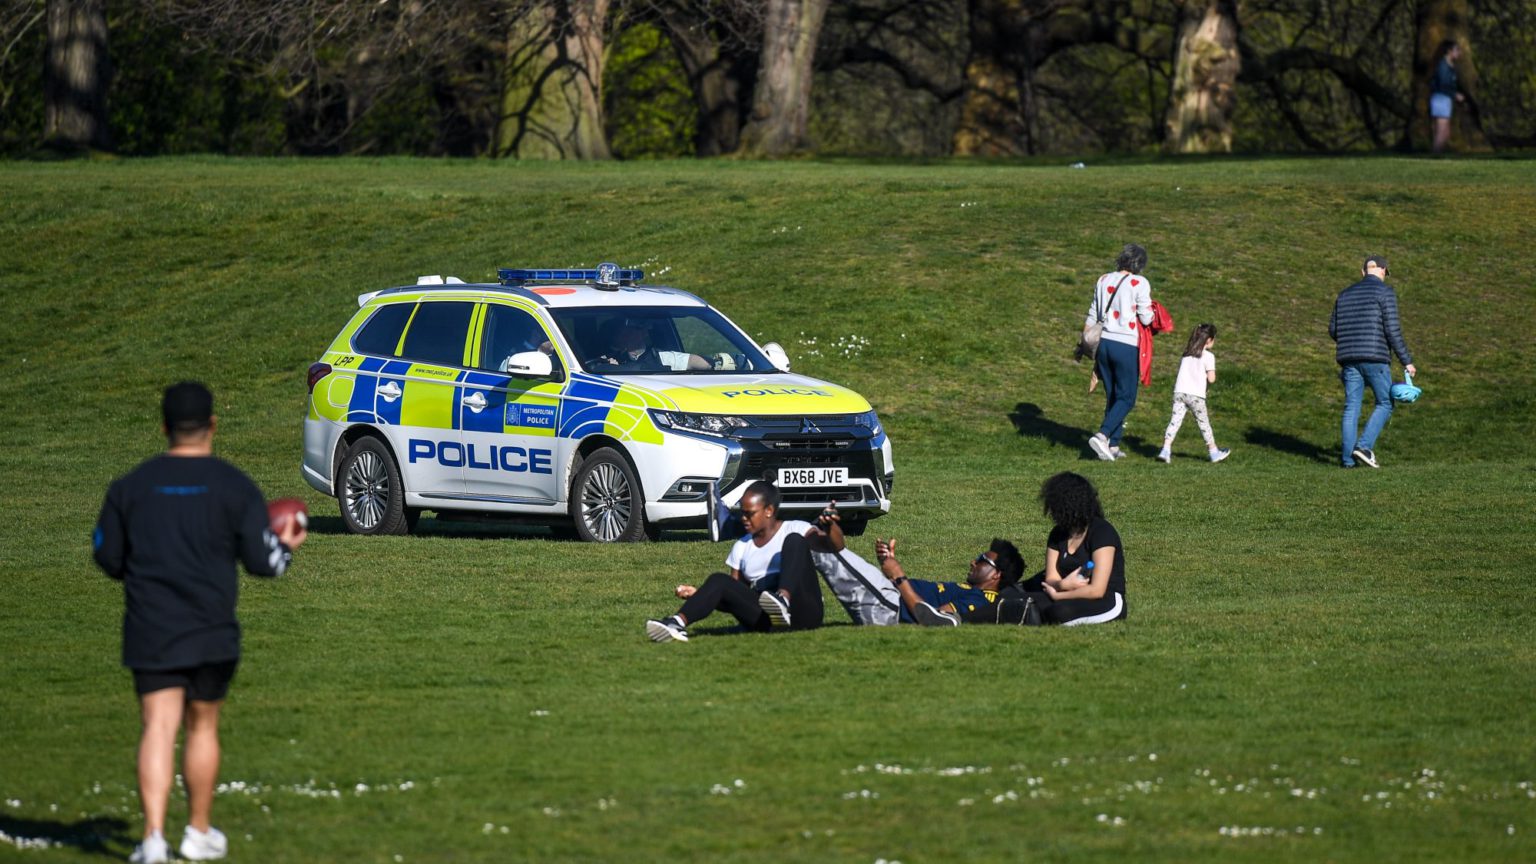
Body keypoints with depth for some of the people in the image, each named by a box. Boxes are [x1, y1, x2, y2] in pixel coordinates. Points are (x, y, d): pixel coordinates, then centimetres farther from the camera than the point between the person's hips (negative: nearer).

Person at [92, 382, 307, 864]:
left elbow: (107, 557, 7)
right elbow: (263, 561, -5)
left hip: (150, 631, 1)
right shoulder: (235, 487, -4)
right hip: (211, 633, -1)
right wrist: (287, 546, 17)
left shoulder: (130, 486, 1)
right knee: (202, 726, 14)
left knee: (158, 728, -3)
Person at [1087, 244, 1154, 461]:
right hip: (1126, 345, -6)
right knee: (1126, 398, 1)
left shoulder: (1104, 280, 9)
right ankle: (1102, 435, -17)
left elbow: (1092, 316, 14)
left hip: (1103, 343, 6)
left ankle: (1113, 446, 15)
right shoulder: (1139, 283, -9)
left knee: (1112, 396, 15)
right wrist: (1149, 304, 14)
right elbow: (1146, 318, -7)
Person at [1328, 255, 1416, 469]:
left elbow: (1333, 329, 17)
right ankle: (1364, 446, -11)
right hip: (1375, 358, -5)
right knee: (1385, 404, 5)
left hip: (1348, 358, 5)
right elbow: (1392, 329, -10)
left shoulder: (1346, 294, 16)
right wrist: (1406, 361, -6)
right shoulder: (1385, 292, -3)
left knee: (1352, 407, 6)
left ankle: (1349, 458, -1)